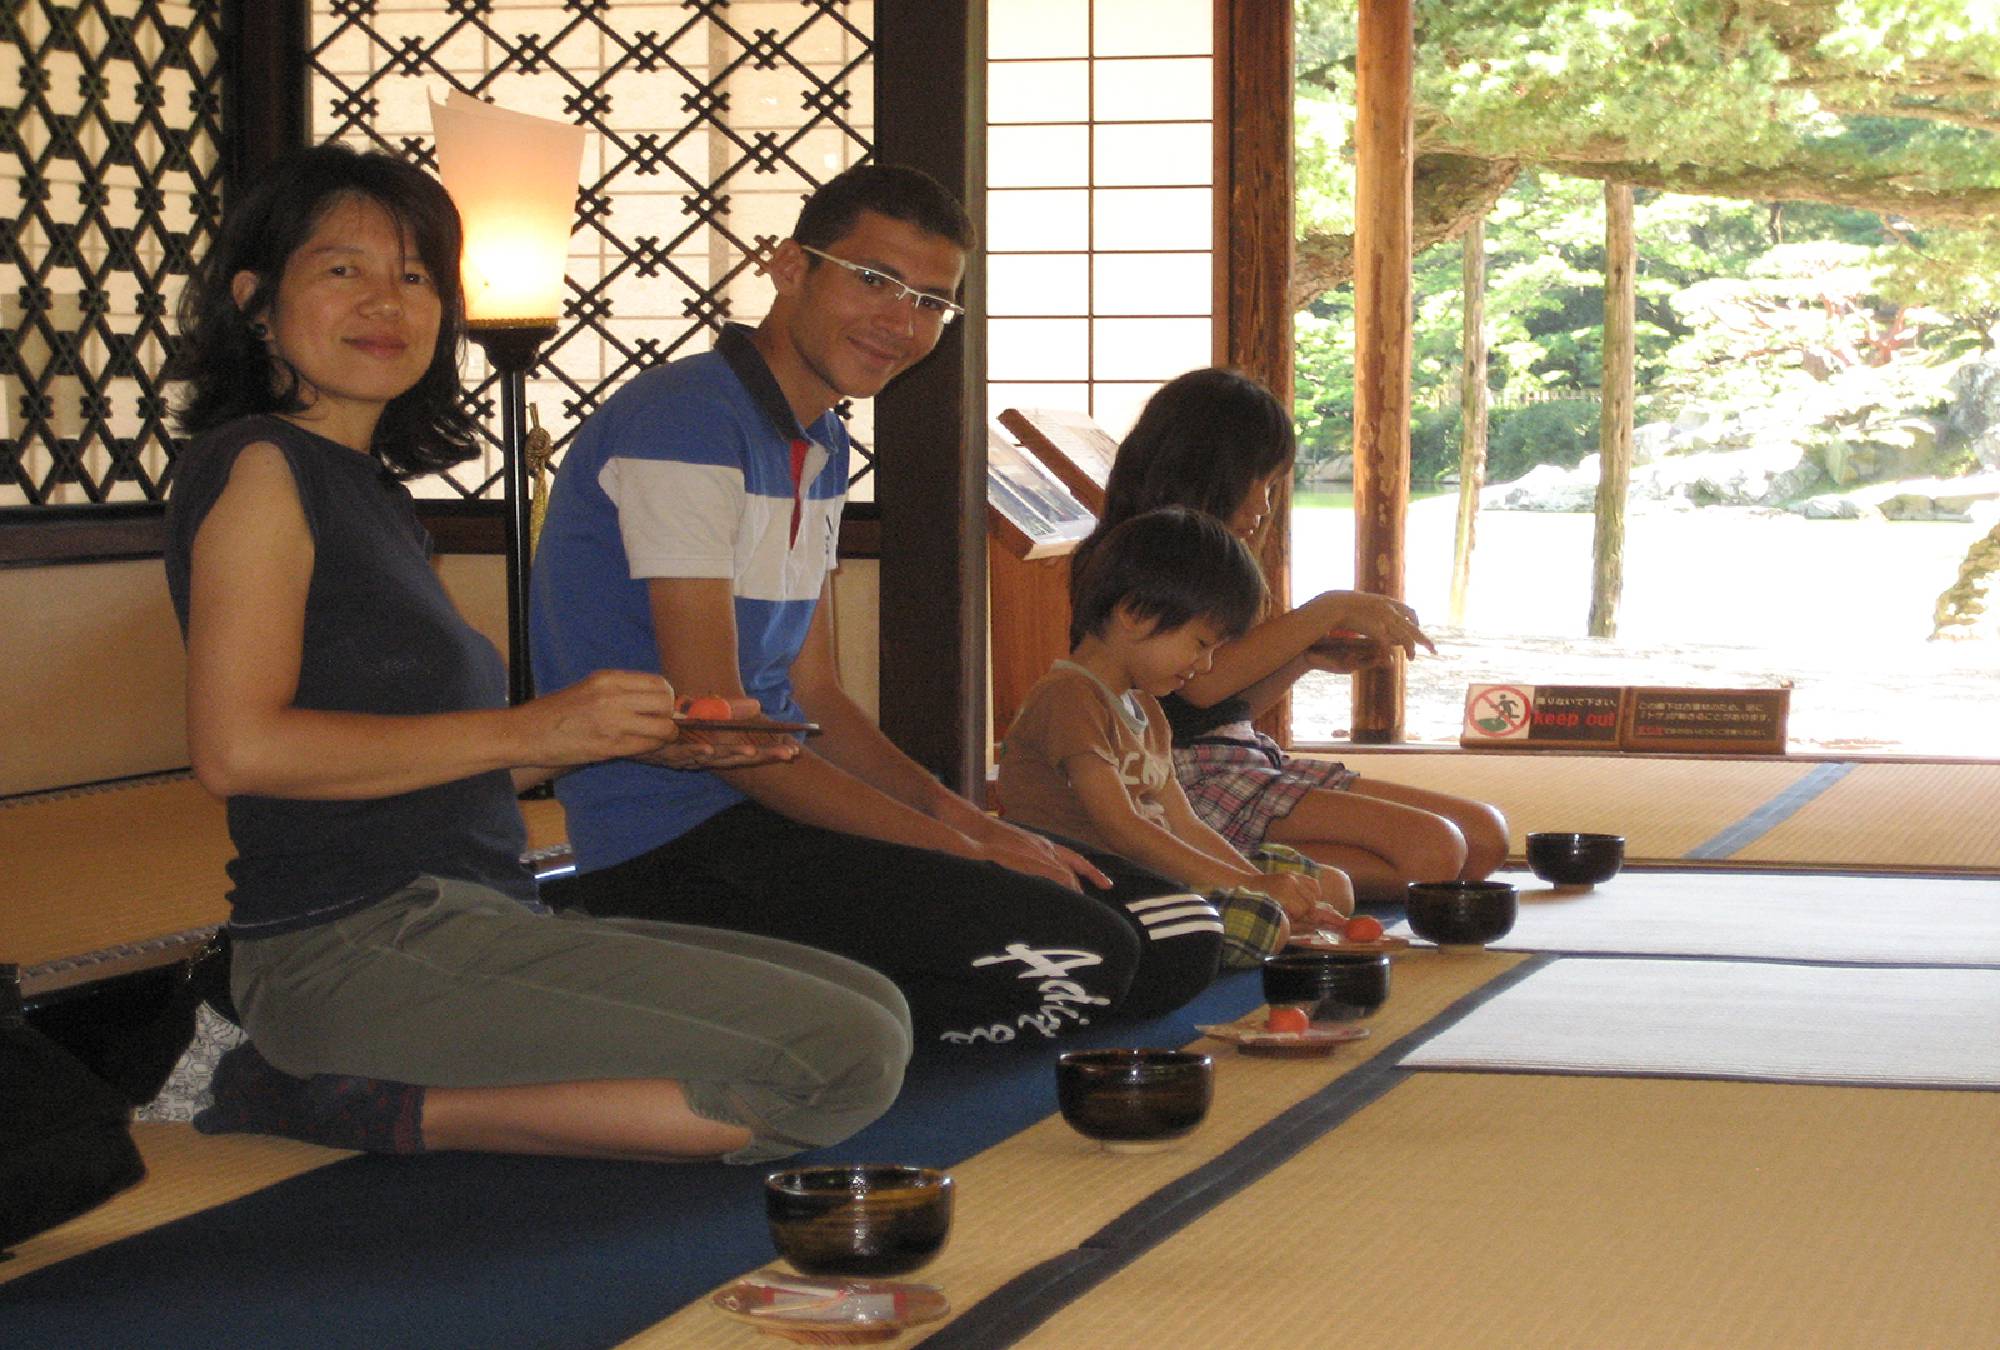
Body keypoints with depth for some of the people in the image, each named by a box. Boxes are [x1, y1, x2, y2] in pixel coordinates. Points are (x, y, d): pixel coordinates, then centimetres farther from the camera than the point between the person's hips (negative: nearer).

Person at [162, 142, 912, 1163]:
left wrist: (632, 736, 11)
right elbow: (237, 748, -16)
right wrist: (526, 730, -12)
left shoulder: (367, 486, 22)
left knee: (872, 1007, 10)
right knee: (848, 1062, -17)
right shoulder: (258, 465, -4)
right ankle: (382, 1112, -12)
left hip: (464, 922, 10)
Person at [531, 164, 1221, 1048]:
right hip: (673, 854, -10)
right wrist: (954, 847, -15)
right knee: (1077, 960, -24)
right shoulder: (686, 421, -13)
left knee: (1177, 936, 4)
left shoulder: (820, 446, 18)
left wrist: (969, 819, 2)